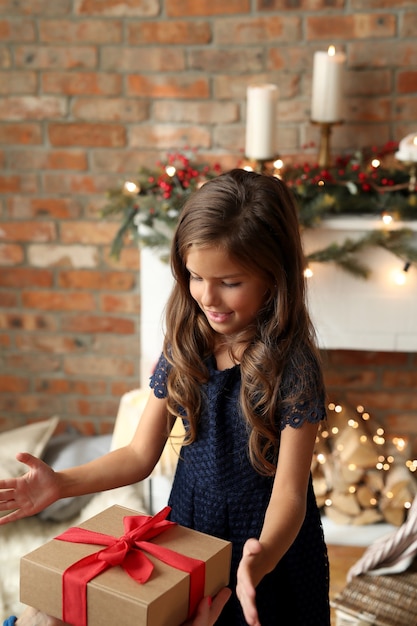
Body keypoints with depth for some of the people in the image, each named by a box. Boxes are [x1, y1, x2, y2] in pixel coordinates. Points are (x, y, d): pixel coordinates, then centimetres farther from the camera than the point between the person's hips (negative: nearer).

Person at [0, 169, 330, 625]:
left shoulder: (292, 365, -22)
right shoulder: (183, 348, -8)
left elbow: (289, 491, -21)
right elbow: (141, 454, -3)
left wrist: (261, 559, -41)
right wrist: (61, 484, -17)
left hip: (269, 541, -4)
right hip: (189, 527, 4)